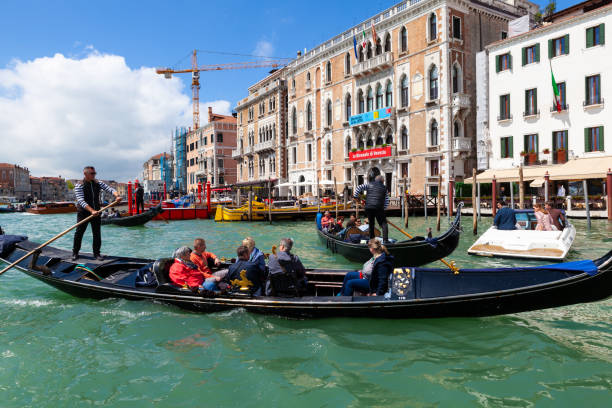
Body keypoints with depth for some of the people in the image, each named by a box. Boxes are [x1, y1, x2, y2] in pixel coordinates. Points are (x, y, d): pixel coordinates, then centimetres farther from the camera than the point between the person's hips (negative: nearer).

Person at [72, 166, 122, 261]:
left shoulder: (98, 183, 3)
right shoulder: (79, 186, -11)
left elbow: (110, 189, -6)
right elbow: (81, 201, -22)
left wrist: (117, 195, -29)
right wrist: (91, 211, -34)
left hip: (96, 212, 4)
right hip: (83, 212, -4)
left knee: (97, 233, 5)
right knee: (79, 232, 3)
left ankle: (96, 253, 15)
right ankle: (75, 253, 18)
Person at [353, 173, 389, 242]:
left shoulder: (369, 185, 10)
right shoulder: (384, 188, 10)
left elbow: (359, 188, 2)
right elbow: (386, 202, 10)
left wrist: (355, 196, 10)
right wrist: (383, 208, 19)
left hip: (368, 207, 3)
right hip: (378, 208, -2)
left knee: (371, 224, 17)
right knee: (383, 223, 3)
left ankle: (371, 239, 21)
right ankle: (385, 239, -9)